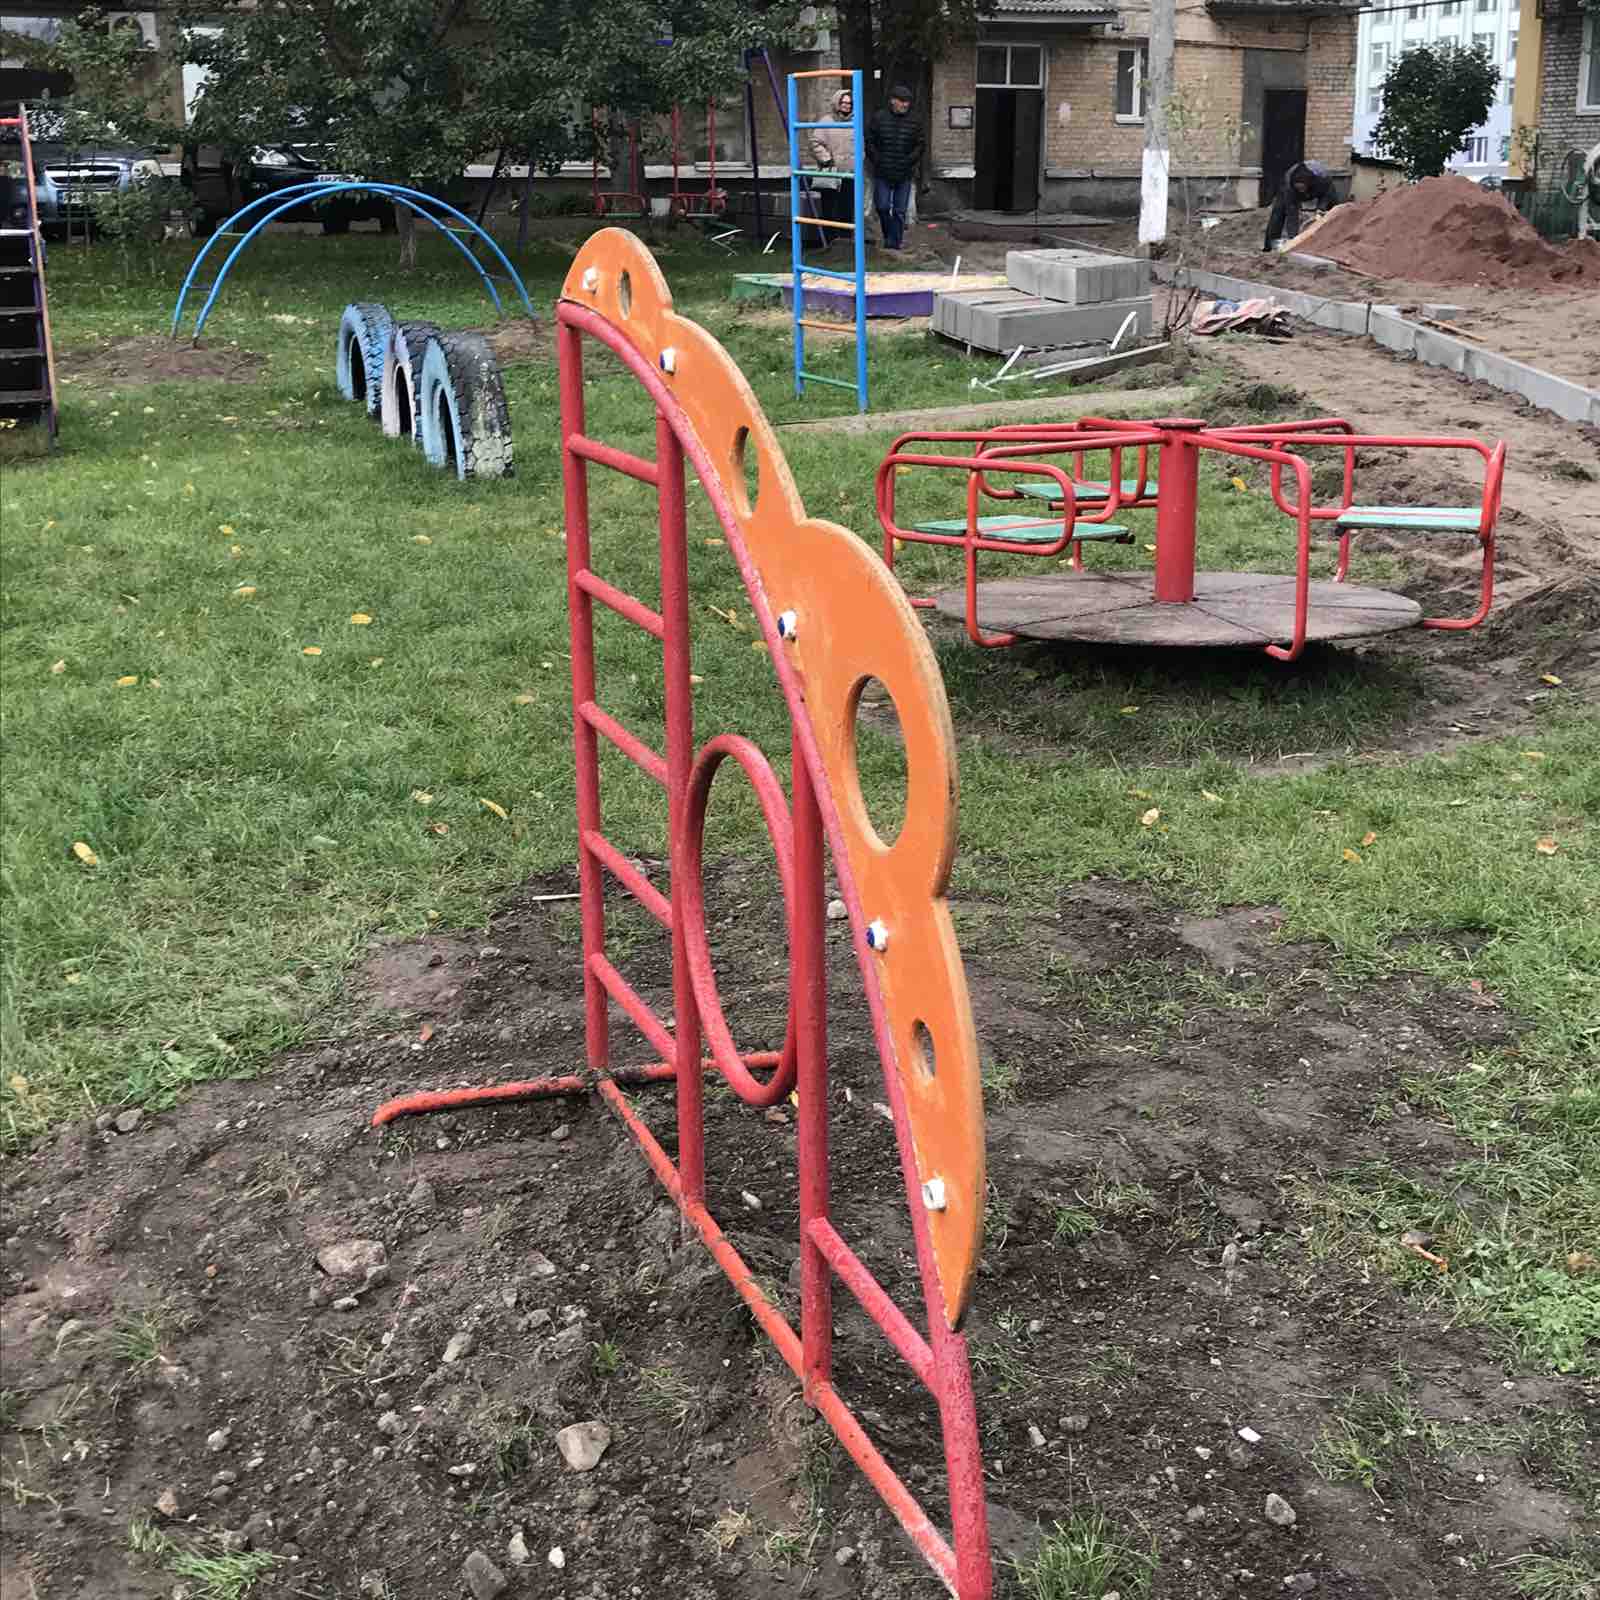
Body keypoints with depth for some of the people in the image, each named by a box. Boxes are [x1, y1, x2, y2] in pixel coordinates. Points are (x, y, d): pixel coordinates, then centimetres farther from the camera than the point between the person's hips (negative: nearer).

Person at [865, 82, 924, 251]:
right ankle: (890, 235, 22)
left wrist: (909, 161, -7)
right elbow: (869, 142, 2)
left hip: (904, 174, 1)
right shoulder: (878, 117, -1)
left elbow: (920, 144, 5)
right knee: (882, 207, 1)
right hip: (882, 172, 0)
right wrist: (877, 161, -5)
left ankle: (895, 240, 10)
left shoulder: (914, 121, 2)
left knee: (900, 210, 2)